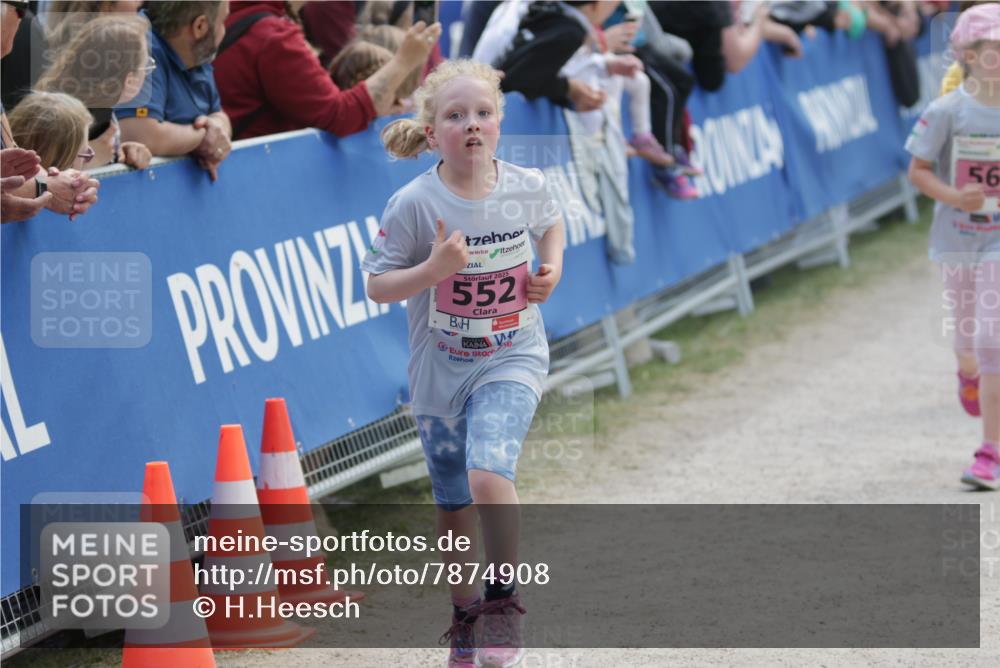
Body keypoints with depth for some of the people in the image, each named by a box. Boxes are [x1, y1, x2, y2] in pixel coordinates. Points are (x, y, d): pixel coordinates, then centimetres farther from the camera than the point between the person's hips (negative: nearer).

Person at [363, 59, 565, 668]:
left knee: (488, 473, -26)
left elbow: (551, 223, 16)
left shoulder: (527, 186, -8)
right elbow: (378, 287, -10)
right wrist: (434, 268, -26)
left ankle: (505, 600, -5)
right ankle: (465, 614, 38)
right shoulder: (415, 204, -15)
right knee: (455, 509, 13)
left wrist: (553, 267, -2)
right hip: (439, 371, 1)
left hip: (512, 360, -1)